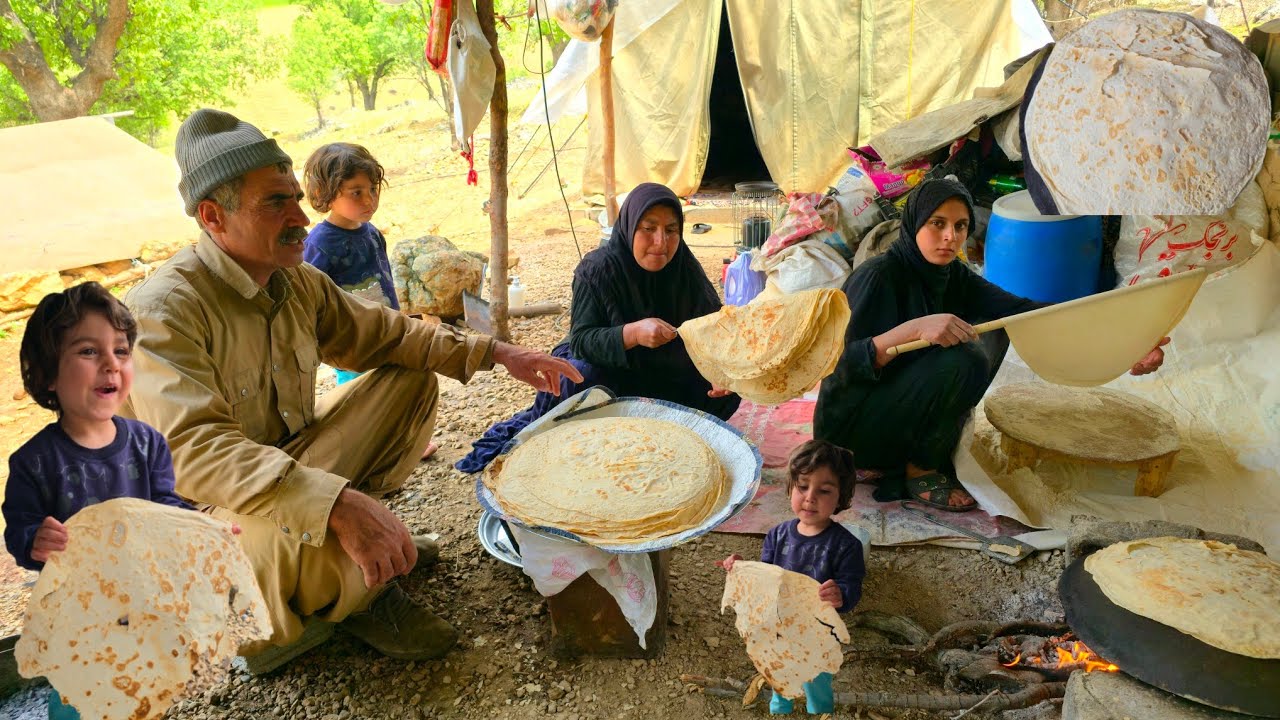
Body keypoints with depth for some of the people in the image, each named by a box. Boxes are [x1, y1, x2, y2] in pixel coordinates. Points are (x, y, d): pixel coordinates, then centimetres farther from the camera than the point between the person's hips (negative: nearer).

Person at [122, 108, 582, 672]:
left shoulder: (300, 283, -3)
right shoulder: (164, 312, -27)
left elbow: (385, 334, 7)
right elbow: (194, 451, -39)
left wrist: (497, 353, -4)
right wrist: (338, 503, -51)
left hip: (291, 459, 8)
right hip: (212, 515, -7)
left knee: (411, 381, 2)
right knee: (308, 523, -39)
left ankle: (371, 536, 3)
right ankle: (359, 596, -2)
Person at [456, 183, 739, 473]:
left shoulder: (685, 267, -12)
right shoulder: (597, 269, -22)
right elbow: (580, 340, -26)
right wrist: (632, 333, -46)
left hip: (665, 373, 4)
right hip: (606, 367, -4)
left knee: (729, 391, -16)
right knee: (581, 378, -37)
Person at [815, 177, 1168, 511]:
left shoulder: (953, 276, 3)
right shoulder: (878, 276, -19)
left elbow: (1023, 311, -7)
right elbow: (845, 363, -26)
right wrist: (914, 328, -38)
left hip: (897, 409, 8)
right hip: (851, 424, -8)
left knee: (992, 331, 1)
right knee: (962, 359, -26)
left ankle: (927, 453, 3)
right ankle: (919, 471, -6)